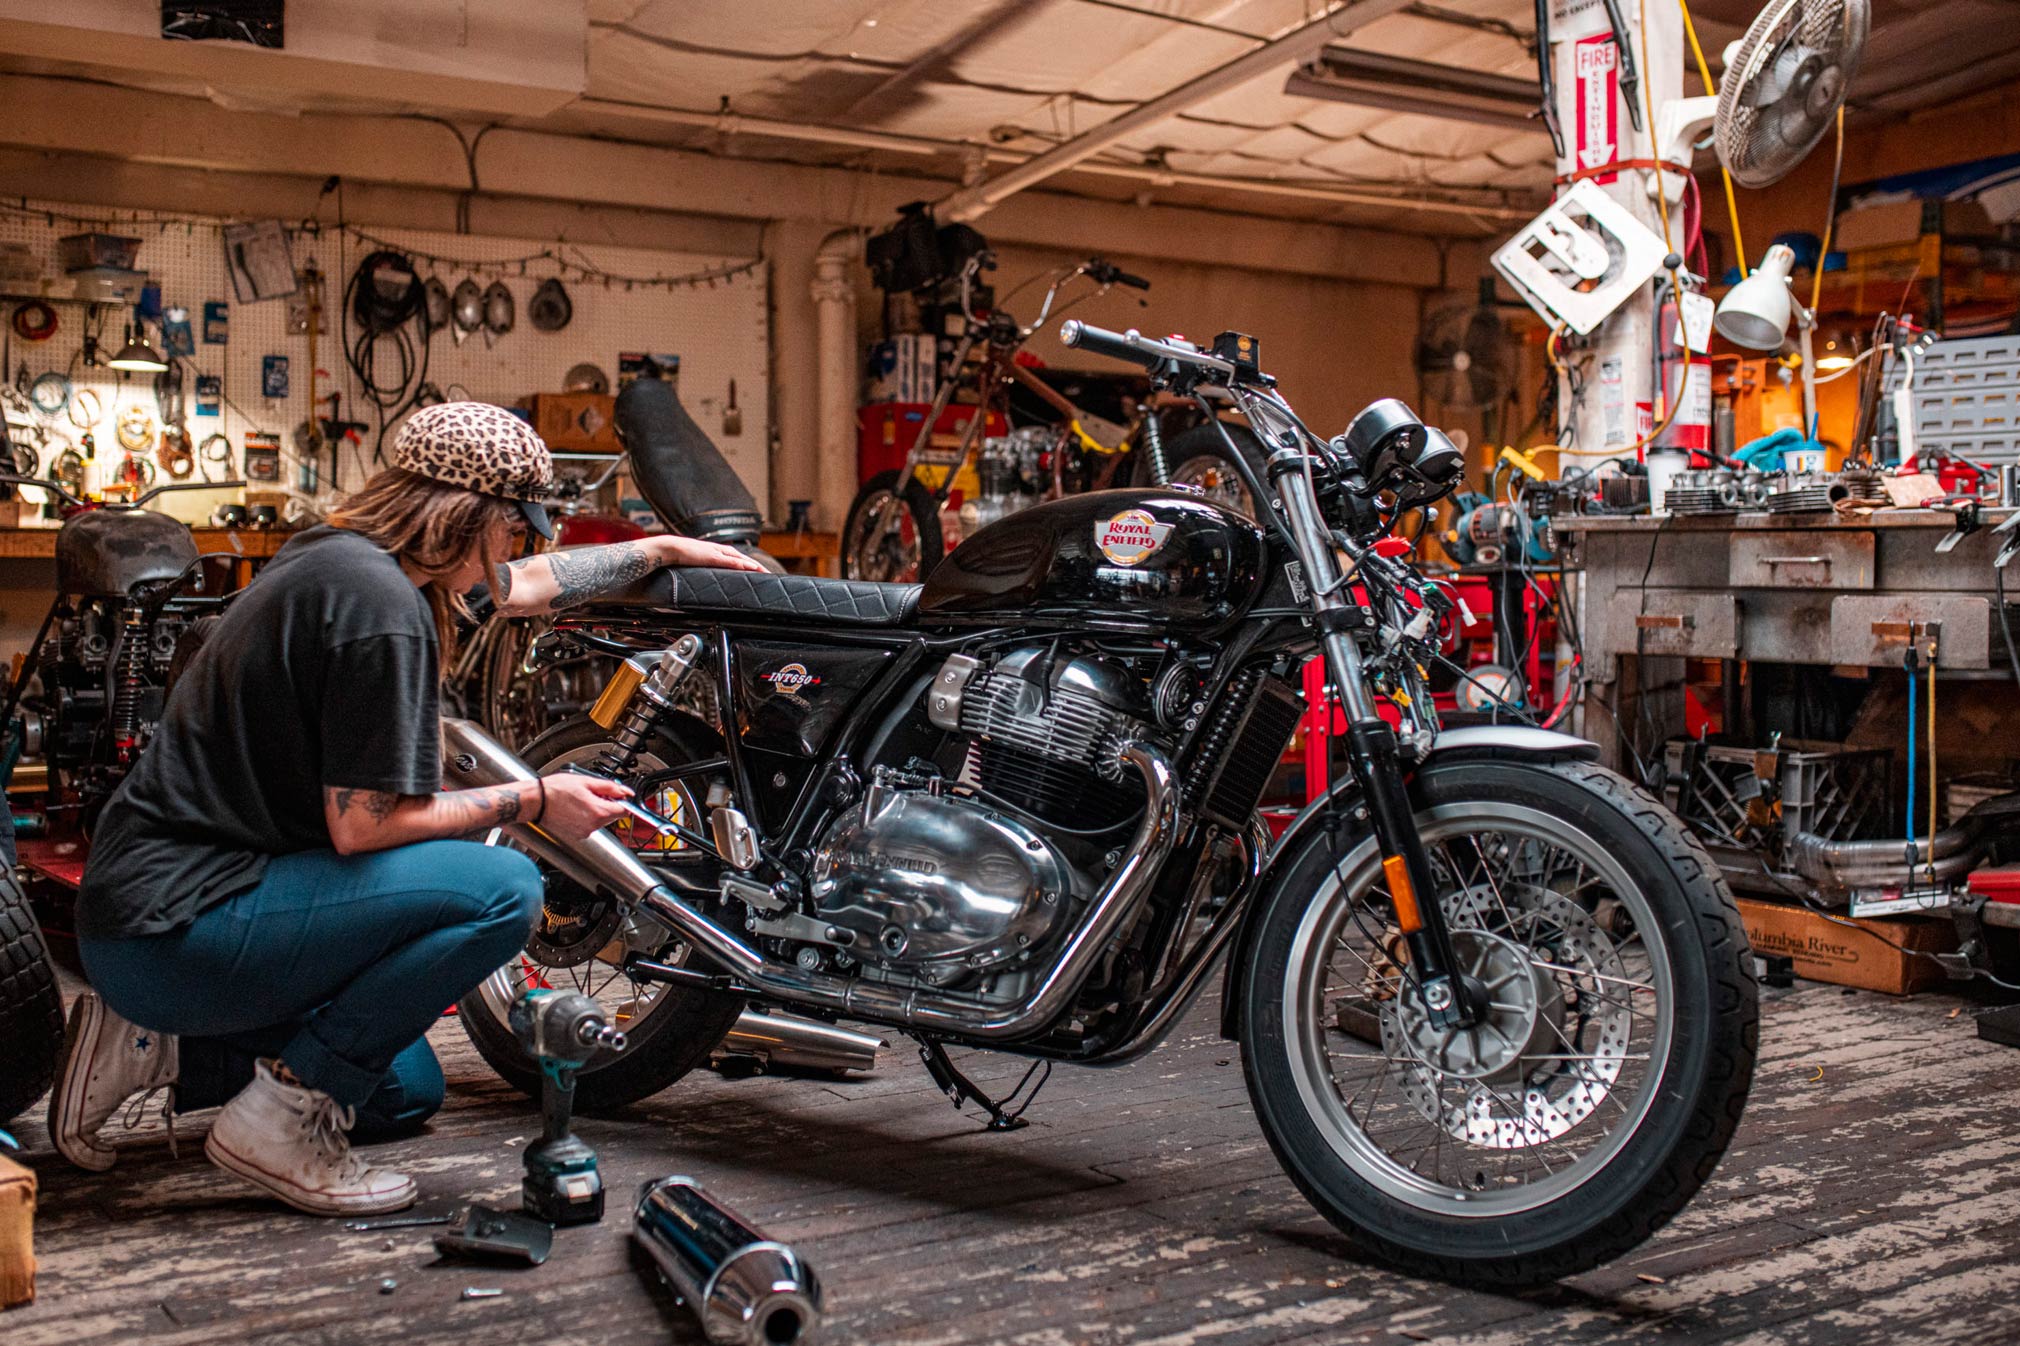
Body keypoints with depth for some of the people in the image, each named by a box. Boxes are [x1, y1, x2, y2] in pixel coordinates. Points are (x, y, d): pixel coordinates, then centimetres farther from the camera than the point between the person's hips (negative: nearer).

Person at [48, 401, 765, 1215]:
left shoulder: (336, 556, 10)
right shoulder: (381, 605, -22)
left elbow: (522, 585, 25)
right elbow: (364, 822, -24)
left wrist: (662, 550, 33)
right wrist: (532, 802, -12)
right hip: (173, 927, -11)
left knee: (406, 1093, 23)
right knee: (501, 889, -23)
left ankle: (156, 1046, 15)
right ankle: (281, 1114, -12)